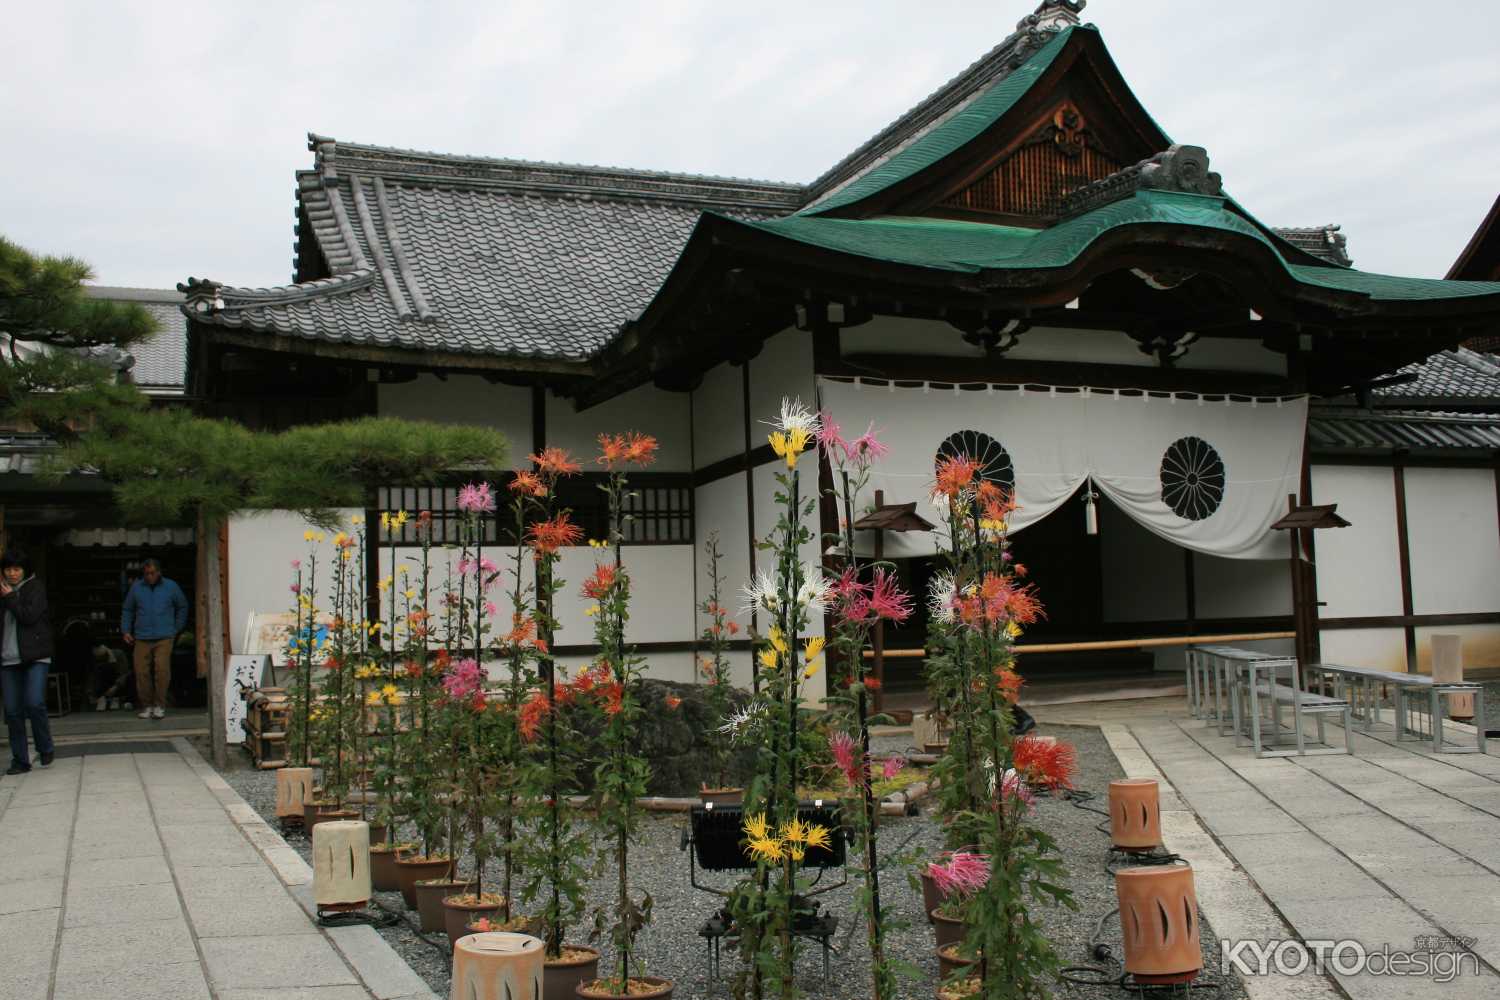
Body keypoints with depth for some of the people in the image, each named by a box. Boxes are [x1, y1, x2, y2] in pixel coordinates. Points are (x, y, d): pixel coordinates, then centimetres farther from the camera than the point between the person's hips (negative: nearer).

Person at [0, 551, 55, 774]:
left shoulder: (35, 587, 2)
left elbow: (30, 616, -12)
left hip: (35, 656, -4)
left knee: (35, 703, -15)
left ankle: (45, 750, 6)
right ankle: (20, 760, 10)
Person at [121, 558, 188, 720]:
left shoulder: (171, 587, 6)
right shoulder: (136, 587, 8)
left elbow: (182, 607, 19)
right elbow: (128, 610, 18)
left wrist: (177, 629, 14)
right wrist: (125, 631, 10)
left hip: (164, 638, -2)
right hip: (142, 638, 2)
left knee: (162, 668, -15)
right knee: (141, 671, -3)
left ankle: (159, 705, -7)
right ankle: (146, 706, 9)